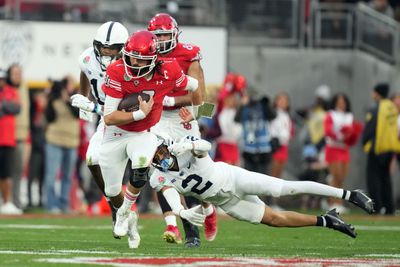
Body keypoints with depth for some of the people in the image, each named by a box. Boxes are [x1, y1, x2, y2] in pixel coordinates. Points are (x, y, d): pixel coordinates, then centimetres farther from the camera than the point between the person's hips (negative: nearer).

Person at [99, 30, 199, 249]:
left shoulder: (167, 72, -21)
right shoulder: (117, 72, -26)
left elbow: (193, 86, 1)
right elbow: (109, 117, -26)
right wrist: (140, 114, -31)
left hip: (144, 134, 0)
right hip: (115, 133, 0)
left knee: (141, 165, -32)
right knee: (112, 191, 9)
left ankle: (124, 213, -6)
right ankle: (129, 220, 43)